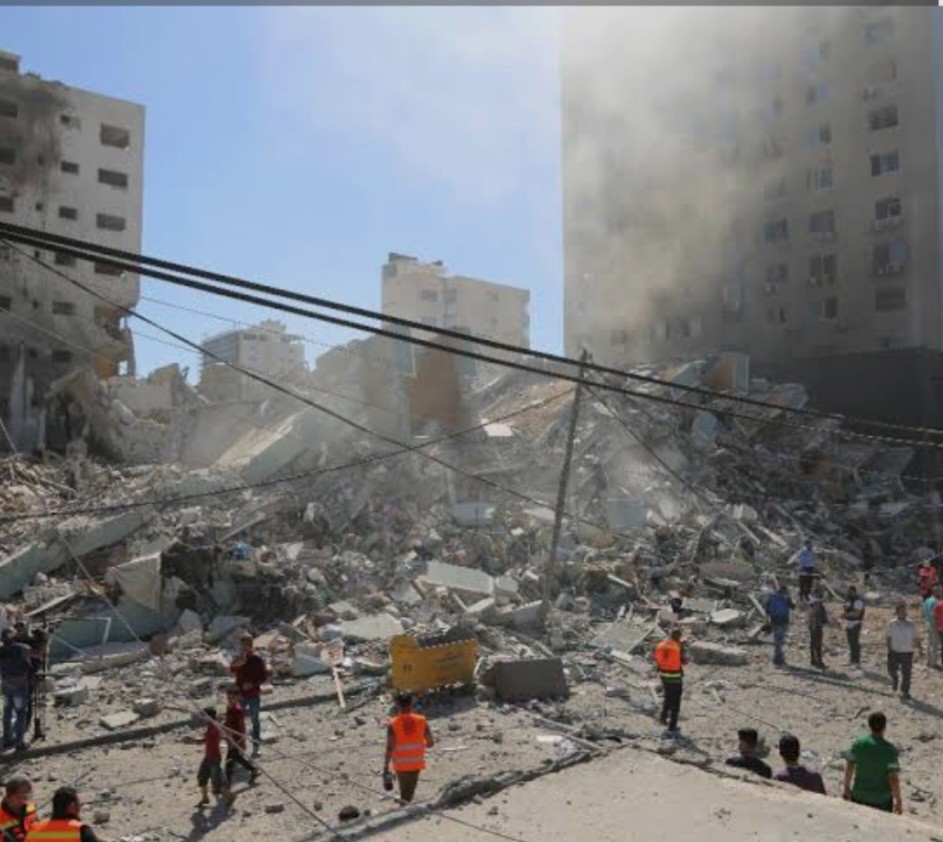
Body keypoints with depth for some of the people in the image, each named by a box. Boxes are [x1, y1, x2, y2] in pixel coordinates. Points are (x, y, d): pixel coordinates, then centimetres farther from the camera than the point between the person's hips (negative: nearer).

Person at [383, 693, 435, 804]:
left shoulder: (393, 724, -16)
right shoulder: (421, 721, -8)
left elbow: (390, 748, -19)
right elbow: (431, 743, -3)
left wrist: (386, 767, -14)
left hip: (401, 764, -2)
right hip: (417, 763, 2)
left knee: (405, 792, 11)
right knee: (410, 791, 20)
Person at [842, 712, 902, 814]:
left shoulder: (858, 743, -8)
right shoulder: (890, 750, -18)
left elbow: (849, 767, 0)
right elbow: (893, 778, -16)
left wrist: (846, 788, 13)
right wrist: (898, 800, -4)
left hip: (859, 796, 3)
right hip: (882, 799, -3)